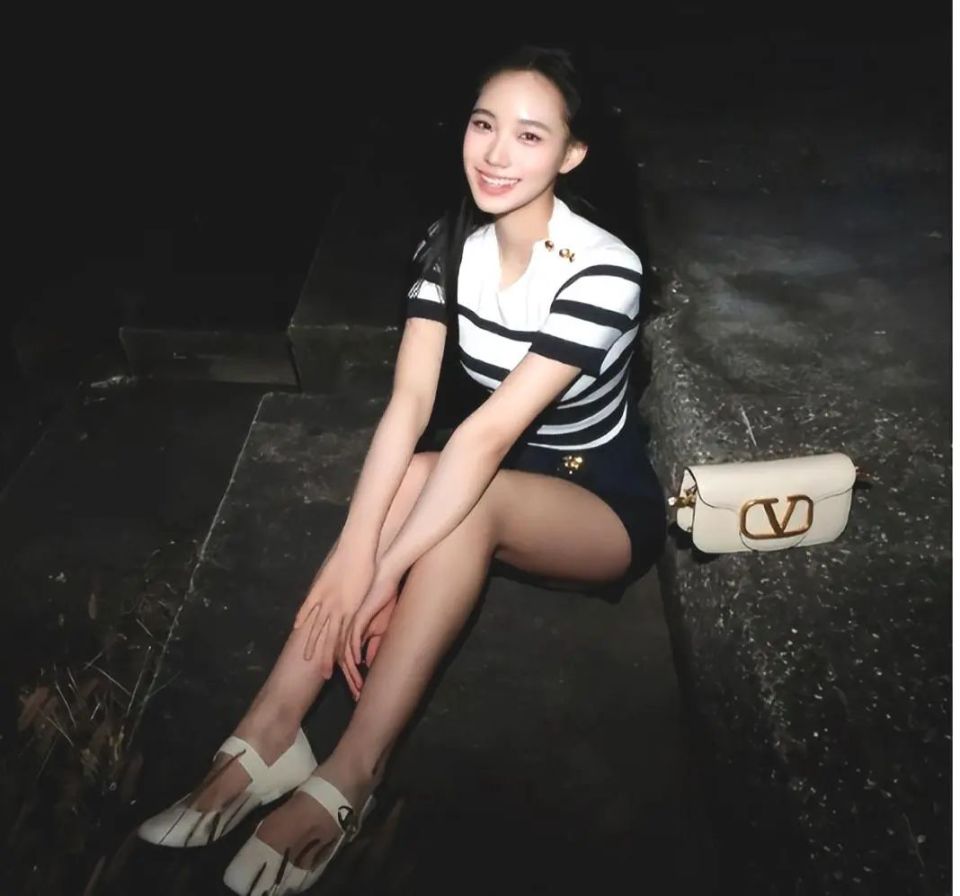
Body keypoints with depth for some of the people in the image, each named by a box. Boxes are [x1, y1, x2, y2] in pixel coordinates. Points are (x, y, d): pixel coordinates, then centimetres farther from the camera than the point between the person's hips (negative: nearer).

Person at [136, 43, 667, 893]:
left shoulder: (602, 270, -25)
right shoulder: (450, 243, -8)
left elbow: (490, 433, -32)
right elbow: (409, 402, -19)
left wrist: (384, 573, -33)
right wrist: (354, 553, -31)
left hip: (610, 506, -5)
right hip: (504, 485, 5)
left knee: (464, 495, -34)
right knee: (410, 477, -27)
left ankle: (346, 778, -28)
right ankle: (269, 735, -24)